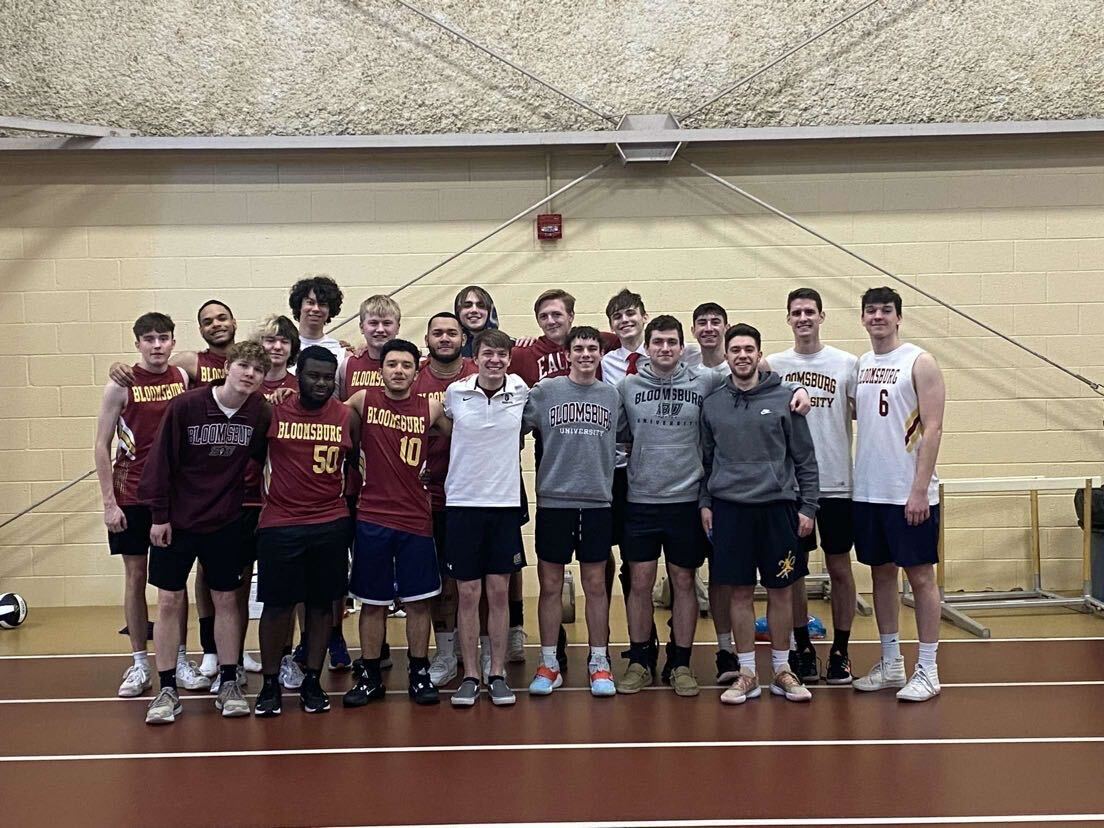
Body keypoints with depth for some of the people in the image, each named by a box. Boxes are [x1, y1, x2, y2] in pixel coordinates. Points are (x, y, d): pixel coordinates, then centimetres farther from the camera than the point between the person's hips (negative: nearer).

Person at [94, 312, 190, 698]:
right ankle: (140, 664, 15)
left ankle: (179, 659, 19)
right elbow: (102, 446, -5)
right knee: (136, 575, 6)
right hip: (132, 495, -2)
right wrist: (109, 502, -9)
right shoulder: (122, 385, -7)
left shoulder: (184, 378, 0)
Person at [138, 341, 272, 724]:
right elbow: (161, 460, -9)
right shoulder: (185, 405, -14)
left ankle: (229, 685, 19)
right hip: (176, 520, -2)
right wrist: (158, 515, -8)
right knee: (170, 601, 3)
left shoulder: (260, 413, -7)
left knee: (226, 600, 8)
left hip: (227, 522, 2)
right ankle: (167, 690, 13)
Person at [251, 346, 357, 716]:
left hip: (331, 525, 2)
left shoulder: (347, 417, 1)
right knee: (277, 604, 3)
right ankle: (270, 683, 16)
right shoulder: (272, 412, -3)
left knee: (322, 602, 8)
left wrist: (349, 502, 7)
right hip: (279, 525, -1)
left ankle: (312, 681, 20)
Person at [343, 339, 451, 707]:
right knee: (372, 602, 9)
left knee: (418, 601, 7)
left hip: (416, 518, 1)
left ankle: (420, 674, 21)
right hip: (371, 517, 0)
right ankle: (369, 676, 21)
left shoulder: (431, 408, 1)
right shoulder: (363, 400, -1)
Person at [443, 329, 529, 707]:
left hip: (505, 503, 1)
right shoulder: (455, 392, -4)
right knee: (468, 594, 4)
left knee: (499, 592, 6)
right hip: (462, 502, 0)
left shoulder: (521, 391, -2)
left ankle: (498, 674, 16)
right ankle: (470, 676, 14)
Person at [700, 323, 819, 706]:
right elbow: (706, 459, 13)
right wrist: (704, 502, 5)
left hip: (778, 505, -1)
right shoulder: (712, 404, 7)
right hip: (730, 507, 1)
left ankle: (782, 670, 20)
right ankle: (747, 673, 15)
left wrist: (807, 506, -1)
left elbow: (805, 458, 2)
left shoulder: (784, 398, 1)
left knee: (780, 590, 6)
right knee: (741, 592, 5)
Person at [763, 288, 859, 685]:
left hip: (836, 484, -1)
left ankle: (840, 652, 19)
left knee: (840, 567, 6)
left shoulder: (846, 363, 0)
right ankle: (802, 648, 22)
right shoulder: (772, 366, 4)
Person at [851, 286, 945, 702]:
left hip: (909, 493, -6)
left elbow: (933, 428, -11)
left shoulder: (919, 362, -6)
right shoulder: (859, 364, 11)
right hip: (867, 492, 6)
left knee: (920, 575, 1)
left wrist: (920, 489, -18)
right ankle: (891, 664, 23)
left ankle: (927, 670, 9)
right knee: (881, 573, 12)